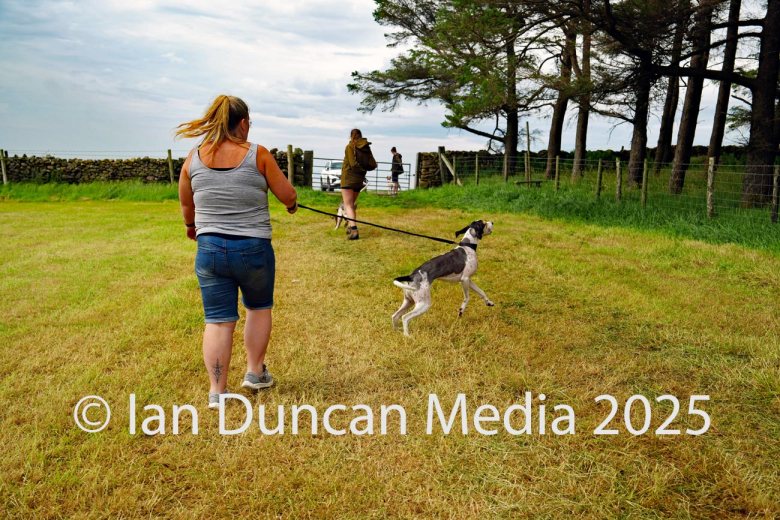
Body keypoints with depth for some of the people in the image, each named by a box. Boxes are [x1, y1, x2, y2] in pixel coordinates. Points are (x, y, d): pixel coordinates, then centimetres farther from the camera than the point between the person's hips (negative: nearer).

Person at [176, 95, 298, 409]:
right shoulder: (258, 155, -8)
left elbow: (186, 204, 15)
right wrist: (292, 205, 22)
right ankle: (255, 372, 28)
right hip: (253, 248, -2)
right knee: (259, 307, 21)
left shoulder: (193, 159, 2)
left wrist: (191, 226, 35)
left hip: (209, 248, 2)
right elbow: (288, 196, -2)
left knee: (218, 320, 9)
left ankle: (216, 391, 13)